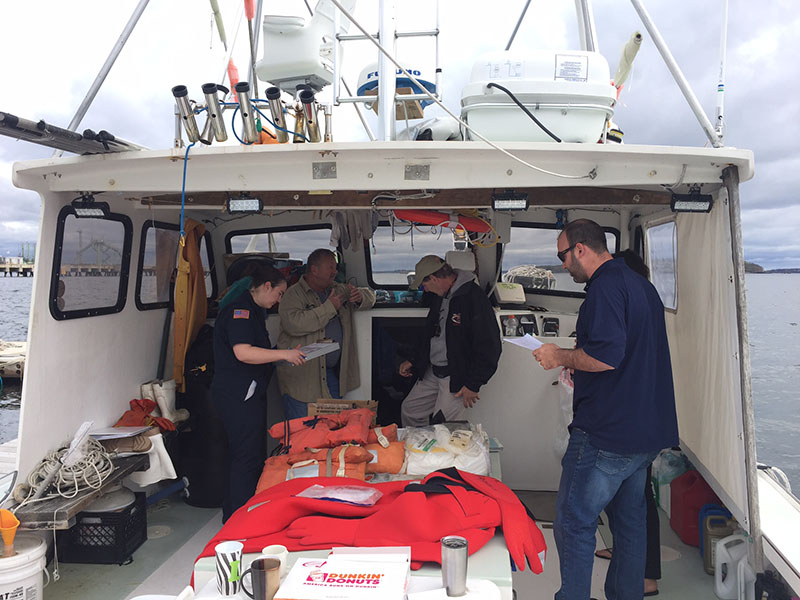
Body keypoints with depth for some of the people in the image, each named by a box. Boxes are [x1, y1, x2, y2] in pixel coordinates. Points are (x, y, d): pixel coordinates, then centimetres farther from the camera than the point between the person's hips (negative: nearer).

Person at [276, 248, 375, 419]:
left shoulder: (339, 290, 13)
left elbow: (369, 295, 23)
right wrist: (329, 307, -19)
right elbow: (293, 323, -25)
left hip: (333, 372, 6)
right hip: (302, 378, -6)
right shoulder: (294, 294, -7)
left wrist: (360, 297, -3)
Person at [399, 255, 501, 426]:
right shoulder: (440, 296, 10)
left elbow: (489, 348, -19)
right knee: (409, 410, 11)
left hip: (458, 377, -8)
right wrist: (415, 363, 15)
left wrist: (473, 385, -17)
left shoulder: (474, 298, -19)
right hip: (432, 372, 9)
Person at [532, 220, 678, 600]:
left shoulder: (606, 286, -16)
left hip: (606, 433, -10)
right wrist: (579, 367, 20)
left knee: (574, 524, 1)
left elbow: (606, 355, -27)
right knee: (629, 521, 19)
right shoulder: (641, 285, 15)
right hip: (647, 431, 10)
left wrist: (561, 357, -11)